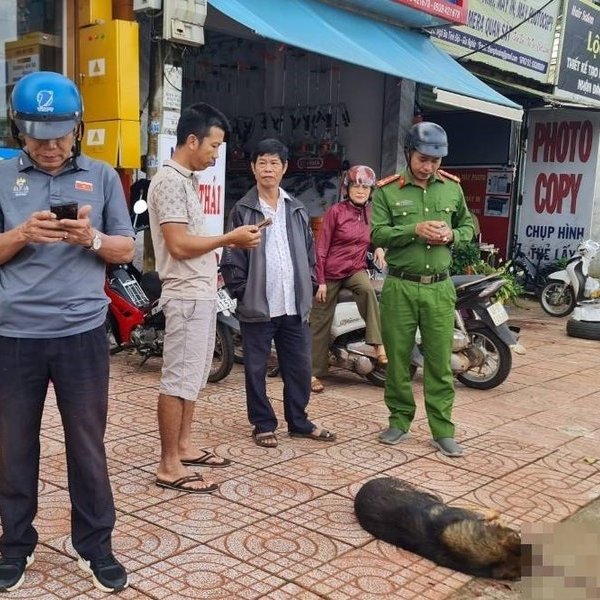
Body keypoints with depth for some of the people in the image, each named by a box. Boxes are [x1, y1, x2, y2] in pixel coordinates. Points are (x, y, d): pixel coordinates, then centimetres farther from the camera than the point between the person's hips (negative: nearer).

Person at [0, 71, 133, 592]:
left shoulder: (102, 176, 6)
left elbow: (126, 249, 7)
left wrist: (91, 238, -13)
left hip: (81, 333, 0)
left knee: (88, 445, 8)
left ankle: (94, 545, 23)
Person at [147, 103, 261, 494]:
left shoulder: (187, 180, 16)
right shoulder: (169, 181, -15)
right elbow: (179, 245, -21)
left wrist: (226, 245, 9)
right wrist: (230, 238, -15)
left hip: (202, 294, 10)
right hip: (187, 297, -10)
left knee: (193, 377, 17)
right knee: (179, 380, -5)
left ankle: (184, 447, 28)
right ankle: (169, 466, 2)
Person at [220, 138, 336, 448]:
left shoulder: (297, 210, 12)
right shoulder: (242, 210, -2)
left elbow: (309, 252, 15)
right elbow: (231, 259, -4)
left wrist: (308, 287, 7)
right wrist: (242, 292, -8)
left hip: (295, 306, 4)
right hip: (257, 306, -4)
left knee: (300, 367, 11)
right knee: (256, 370, 6)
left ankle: (299, 422, 26)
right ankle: (263, 425, 20)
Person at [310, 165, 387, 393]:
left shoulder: (371, 213, 4)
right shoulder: (335, 211, -9)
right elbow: (321, 247, -8)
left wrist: (379, 248, 1)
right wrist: (321, 281, -11)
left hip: (356, 269, 3)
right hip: (331, 271, -2)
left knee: (368, 289, -33)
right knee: (320, 323, 3)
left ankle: (378, 343, -32)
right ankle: (315, 372, 15)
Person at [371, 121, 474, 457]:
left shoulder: (452, 187, 7)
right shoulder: (387, 190, -2)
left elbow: (468, 226, 16)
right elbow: (378, 233, -8)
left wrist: (452, 236, -6)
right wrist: (414, 230, -21)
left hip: (439, 288, 2)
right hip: (400, 287, -1)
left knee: (440, 361, 3)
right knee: (397, 358, 7)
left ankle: (443, 430, 11)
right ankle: (399, 421, 23)